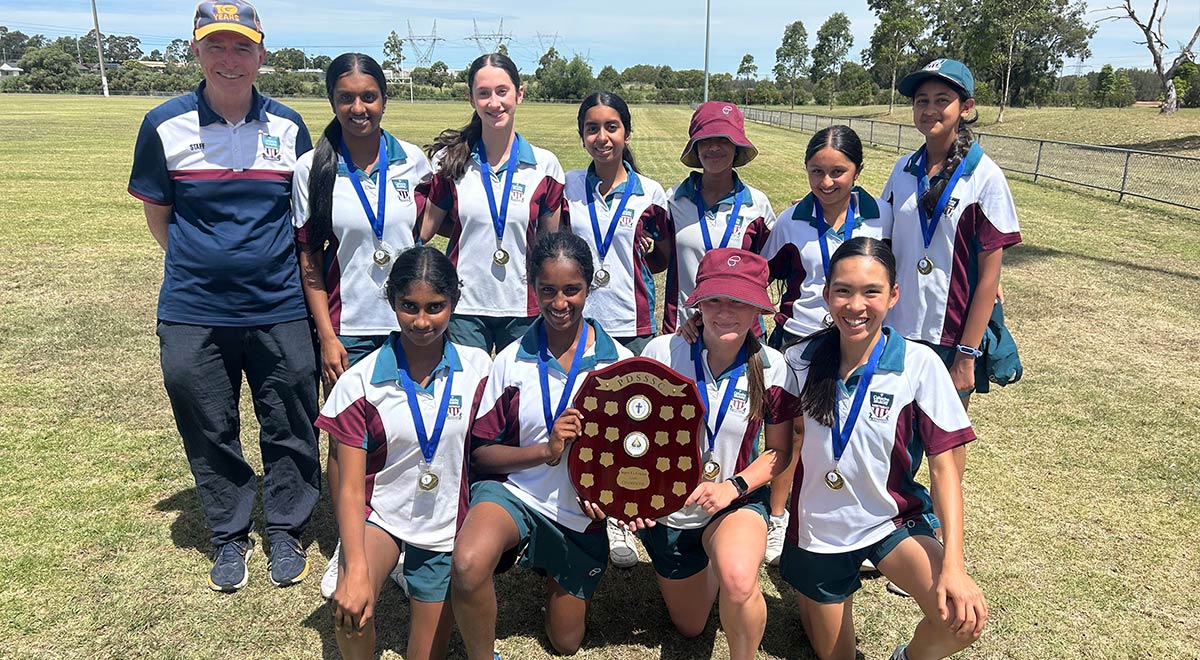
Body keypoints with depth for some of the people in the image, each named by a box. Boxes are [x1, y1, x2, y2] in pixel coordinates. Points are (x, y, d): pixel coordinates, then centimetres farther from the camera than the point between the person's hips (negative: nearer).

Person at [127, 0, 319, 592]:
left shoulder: (289, 128, 1)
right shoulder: (164, 126, -2)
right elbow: (158, 215, 8)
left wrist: (277, 268, 6)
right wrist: (201, 263, 5)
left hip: (280, 310, 1)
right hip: (193, 315, 0)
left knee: (289, 430, 9)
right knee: (210, 434, 11)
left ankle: (285, 531, 29)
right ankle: (229, 537, 31)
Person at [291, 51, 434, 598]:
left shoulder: (413, 162, 1)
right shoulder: (314, 169, -3)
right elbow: (309, 261, -1)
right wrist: (326, 337, -5)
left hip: (407, 324, 1)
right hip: (348, 328, -1)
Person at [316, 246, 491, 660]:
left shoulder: (477, 368, -10)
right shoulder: (360, 382, -14)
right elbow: (350, 489, -14)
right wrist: (355, 570, -26)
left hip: (446, 530, 2)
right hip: (381, 515, -1)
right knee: (350, 605, -31)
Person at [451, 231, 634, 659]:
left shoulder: (619, 362, -9)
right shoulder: (512, 361, -9)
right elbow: (480, 451, -7)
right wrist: (546, 450, -24)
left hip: (581, 512, 2)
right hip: (513, 491, -2)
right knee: (468, 566, -36)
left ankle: (556, 573, 49)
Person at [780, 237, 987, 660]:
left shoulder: (919, 364, -17)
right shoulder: (800, 361, -10)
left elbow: (944, 466, -16)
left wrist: (953, 564, -23)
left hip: (892, 521, -1)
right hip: (818, 525, 2)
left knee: (962, 619, -26)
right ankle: (811, 599, 48)